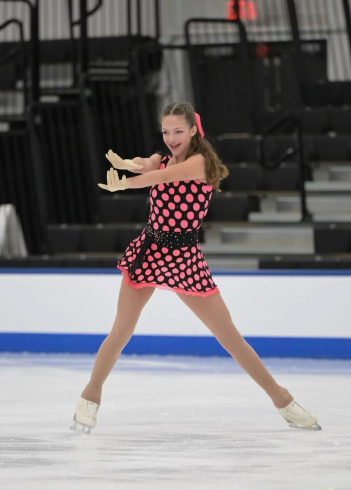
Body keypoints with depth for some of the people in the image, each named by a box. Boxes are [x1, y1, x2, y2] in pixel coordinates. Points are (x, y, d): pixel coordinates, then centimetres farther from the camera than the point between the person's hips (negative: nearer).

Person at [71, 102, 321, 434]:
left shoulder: (199, 162, -12)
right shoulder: (161, 159, 6)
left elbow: (163, 176, -30)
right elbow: (142, 167, -17)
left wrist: (121, 184, -41)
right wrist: (121, 163, -40)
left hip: (184, 257, -4)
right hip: (148, 250, 4)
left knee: (229, 336, -1)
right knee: (121, 332, 1)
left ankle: (280, 398, 9)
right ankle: (90, 397, 18)